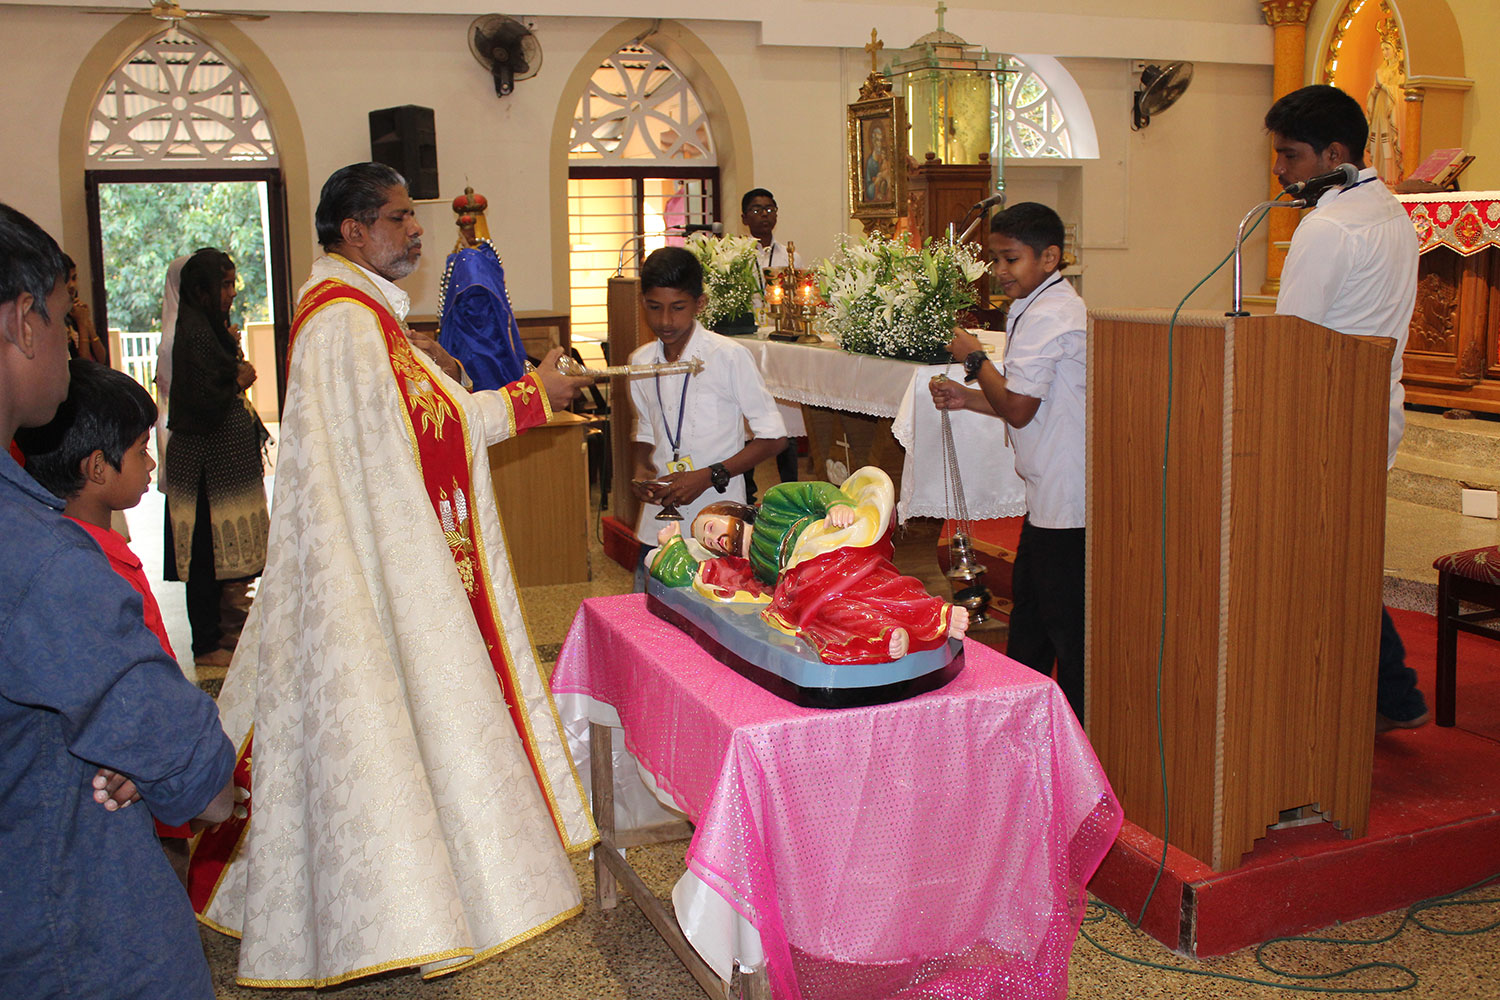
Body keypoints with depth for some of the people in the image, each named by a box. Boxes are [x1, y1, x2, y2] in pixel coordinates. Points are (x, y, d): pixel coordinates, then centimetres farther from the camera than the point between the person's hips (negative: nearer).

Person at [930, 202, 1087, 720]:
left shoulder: (1048, 317, -18)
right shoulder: (1053, 308, 14)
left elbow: (1017, 409, -19)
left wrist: (974, 358, -6)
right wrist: (968, 398, 10)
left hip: (1064, 498, -11)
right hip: (1051, 492, 11)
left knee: (1067, 625, -2)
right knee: (1028, 606, 21)